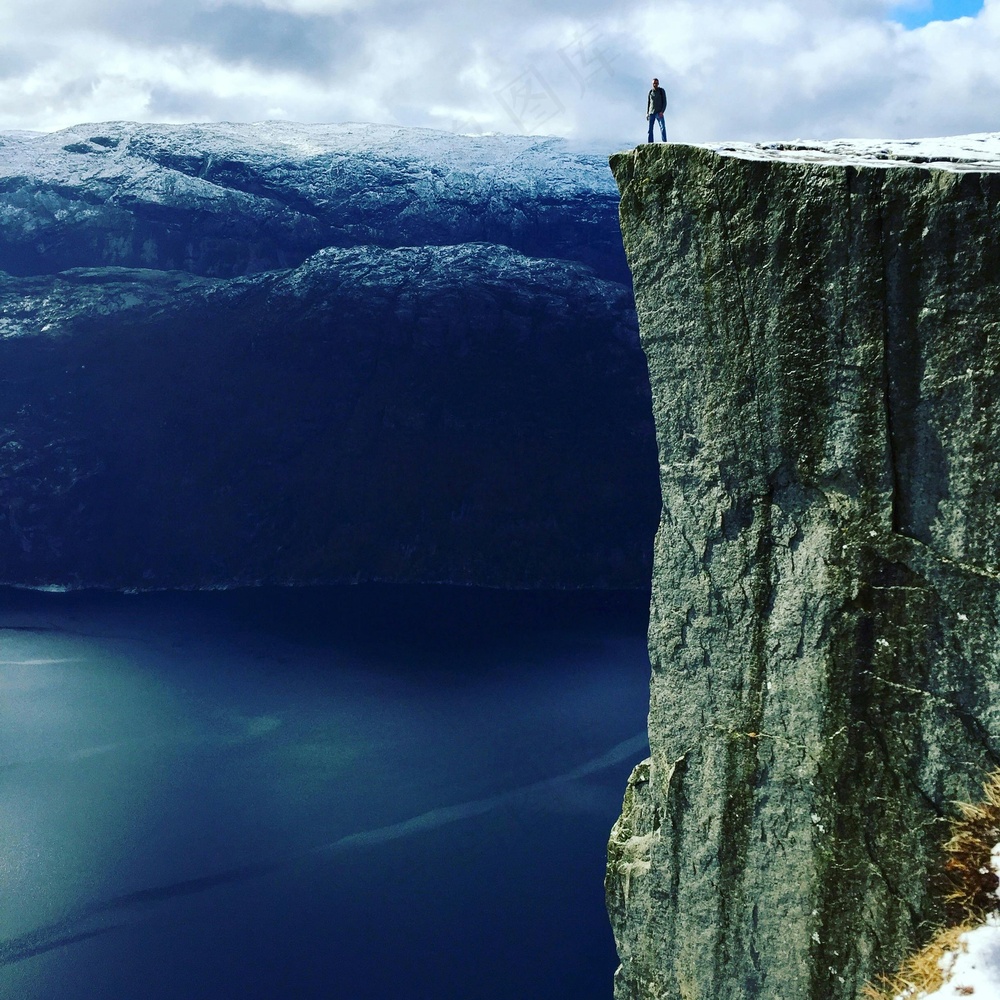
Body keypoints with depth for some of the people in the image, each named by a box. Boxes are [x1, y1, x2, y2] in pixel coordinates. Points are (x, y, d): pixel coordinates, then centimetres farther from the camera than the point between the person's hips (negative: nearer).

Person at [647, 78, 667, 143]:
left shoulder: (662, 91, 1)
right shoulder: (650, 92, 11)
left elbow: (665, 102, -2)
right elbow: (648, 103, 15)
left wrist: (662, 111, -16)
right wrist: (647, 113, 5)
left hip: (659, 113, -3)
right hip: (651, 113, 3)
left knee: (662, 127, -19)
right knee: (650, 129, -2)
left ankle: (665, 143, -25)